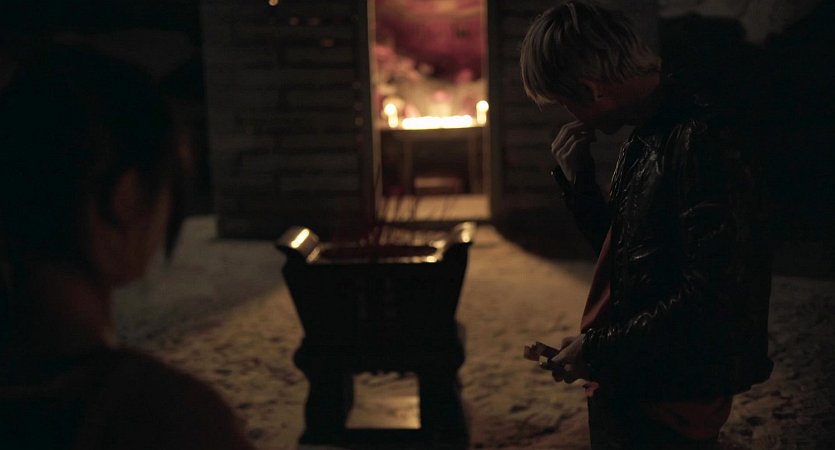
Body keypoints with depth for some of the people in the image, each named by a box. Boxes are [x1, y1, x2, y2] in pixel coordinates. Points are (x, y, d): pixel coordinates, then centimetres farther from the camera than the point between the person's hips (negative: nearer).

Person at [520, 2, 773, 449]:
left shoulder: (701, 142, -21)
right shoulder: (642, 141, 8)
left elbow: (709, 298, -25)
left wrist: (598, 350, -17)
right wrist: (577, 178, 3)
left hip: (669, 403, -8)